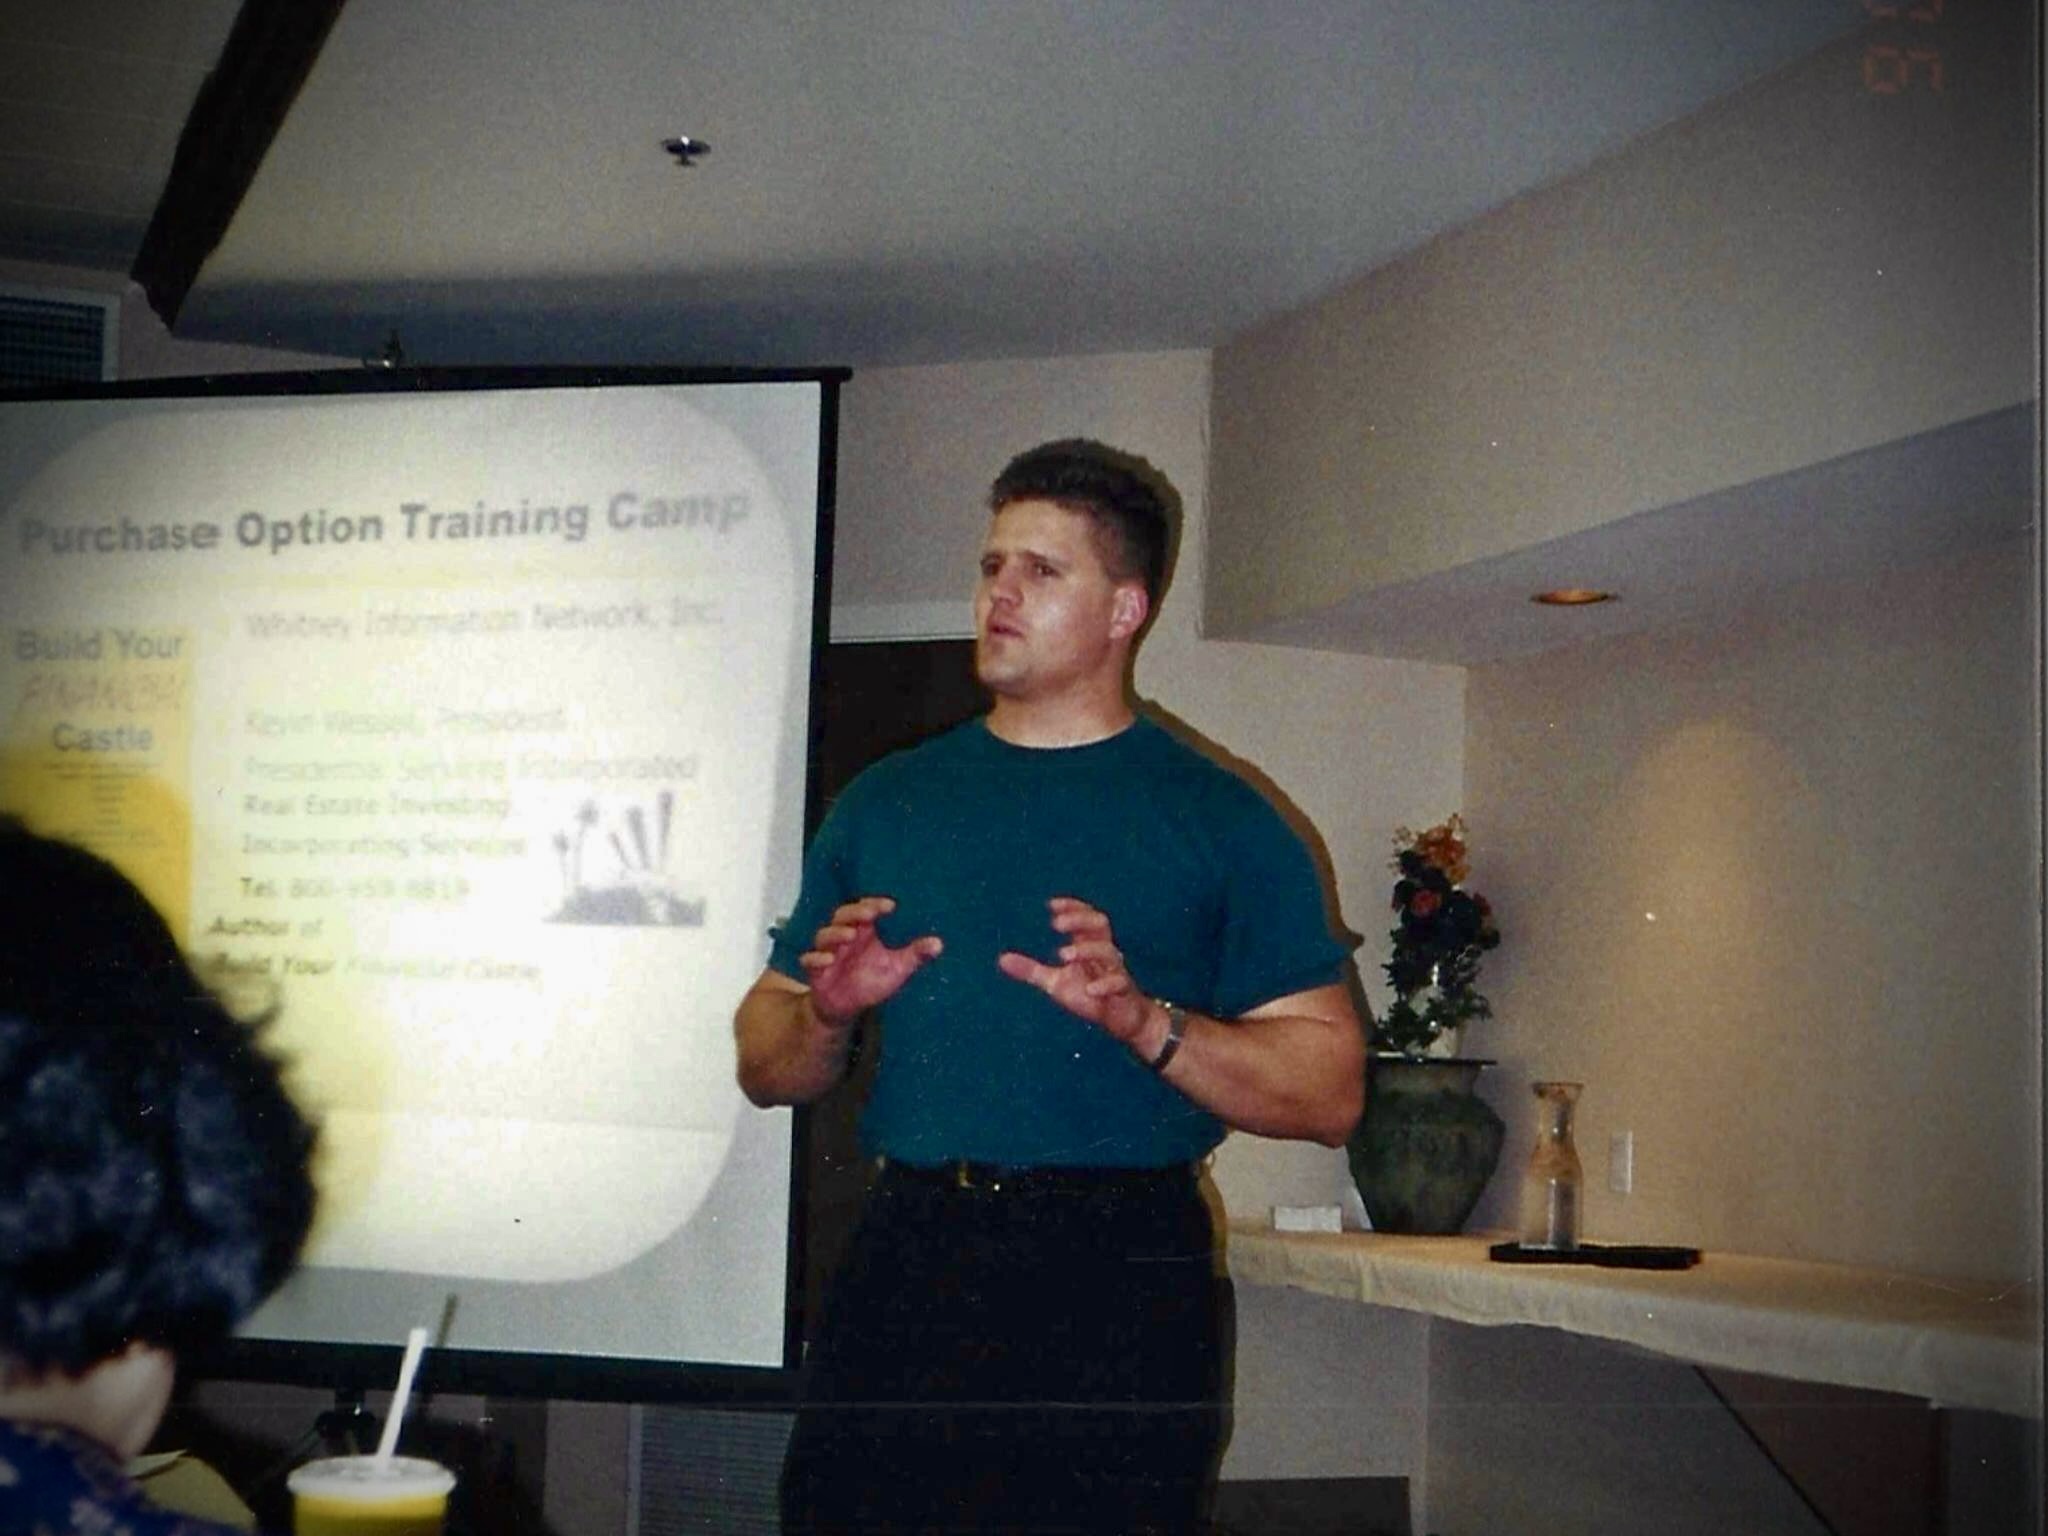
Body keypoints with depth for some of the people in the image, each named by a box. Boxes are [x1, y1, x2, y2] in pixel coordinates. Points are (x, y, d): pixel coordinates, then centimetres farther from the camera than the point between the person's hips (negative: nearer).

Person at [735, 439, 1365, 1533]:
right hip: (902, 1265, 3)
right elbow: (765, 1065, 16)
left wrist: (1139, 1019, -18)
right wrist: (827, 1014, -6)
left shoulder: (1220, 822, 2)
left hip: (1120, 1283, -3)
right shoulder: (887, 800, 13)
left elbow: (1329, 1093, -5)